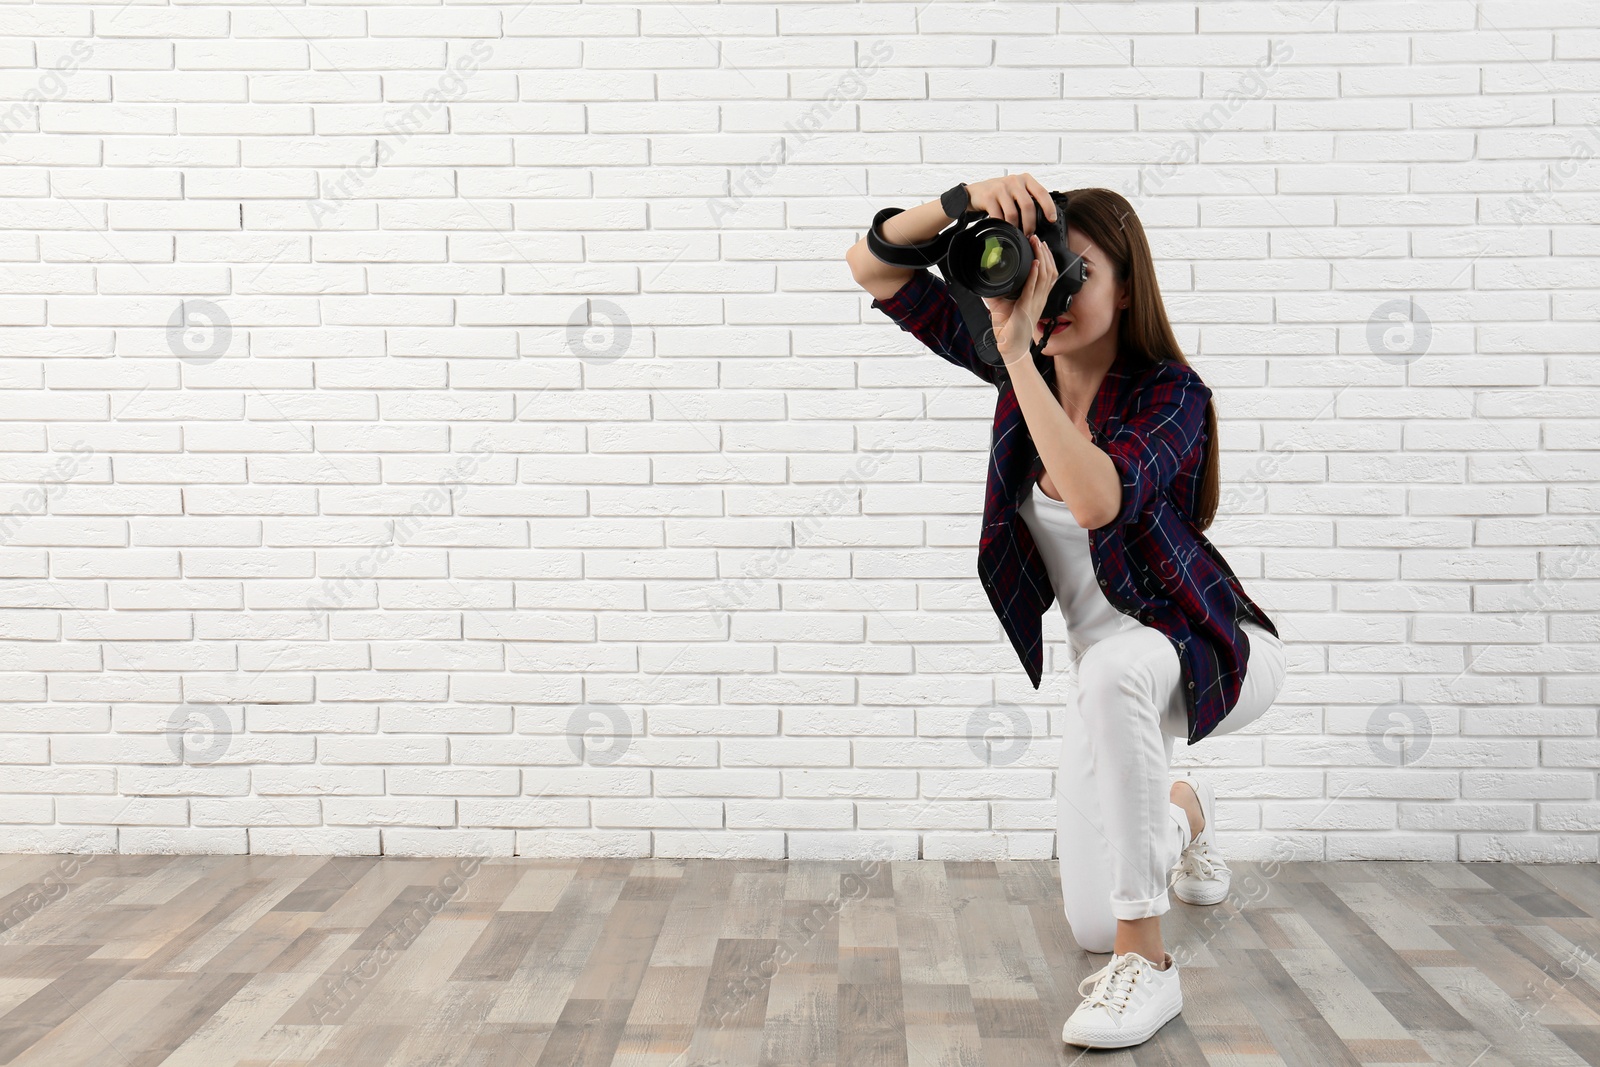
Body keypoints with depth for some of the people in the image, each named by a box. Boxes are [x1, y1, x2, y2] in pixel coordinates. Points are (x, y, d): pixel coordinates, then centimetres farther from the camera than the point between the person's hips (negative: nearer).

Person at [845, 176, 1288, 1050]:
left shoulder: (1170, 393, -22)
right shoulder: (1027, 366, -7)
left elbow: (1096, 499, -43)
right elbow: (873, 267, -10)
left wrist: (1017, 354, -42)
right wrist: (966, 200, -28)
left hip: (1213, 651, -5)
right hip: (1110, 681, 6)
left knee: (1118, 665, -43)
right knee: (1094, 929, 6)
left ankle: (1146, 962, -32)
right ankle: (1184, 811, 43)